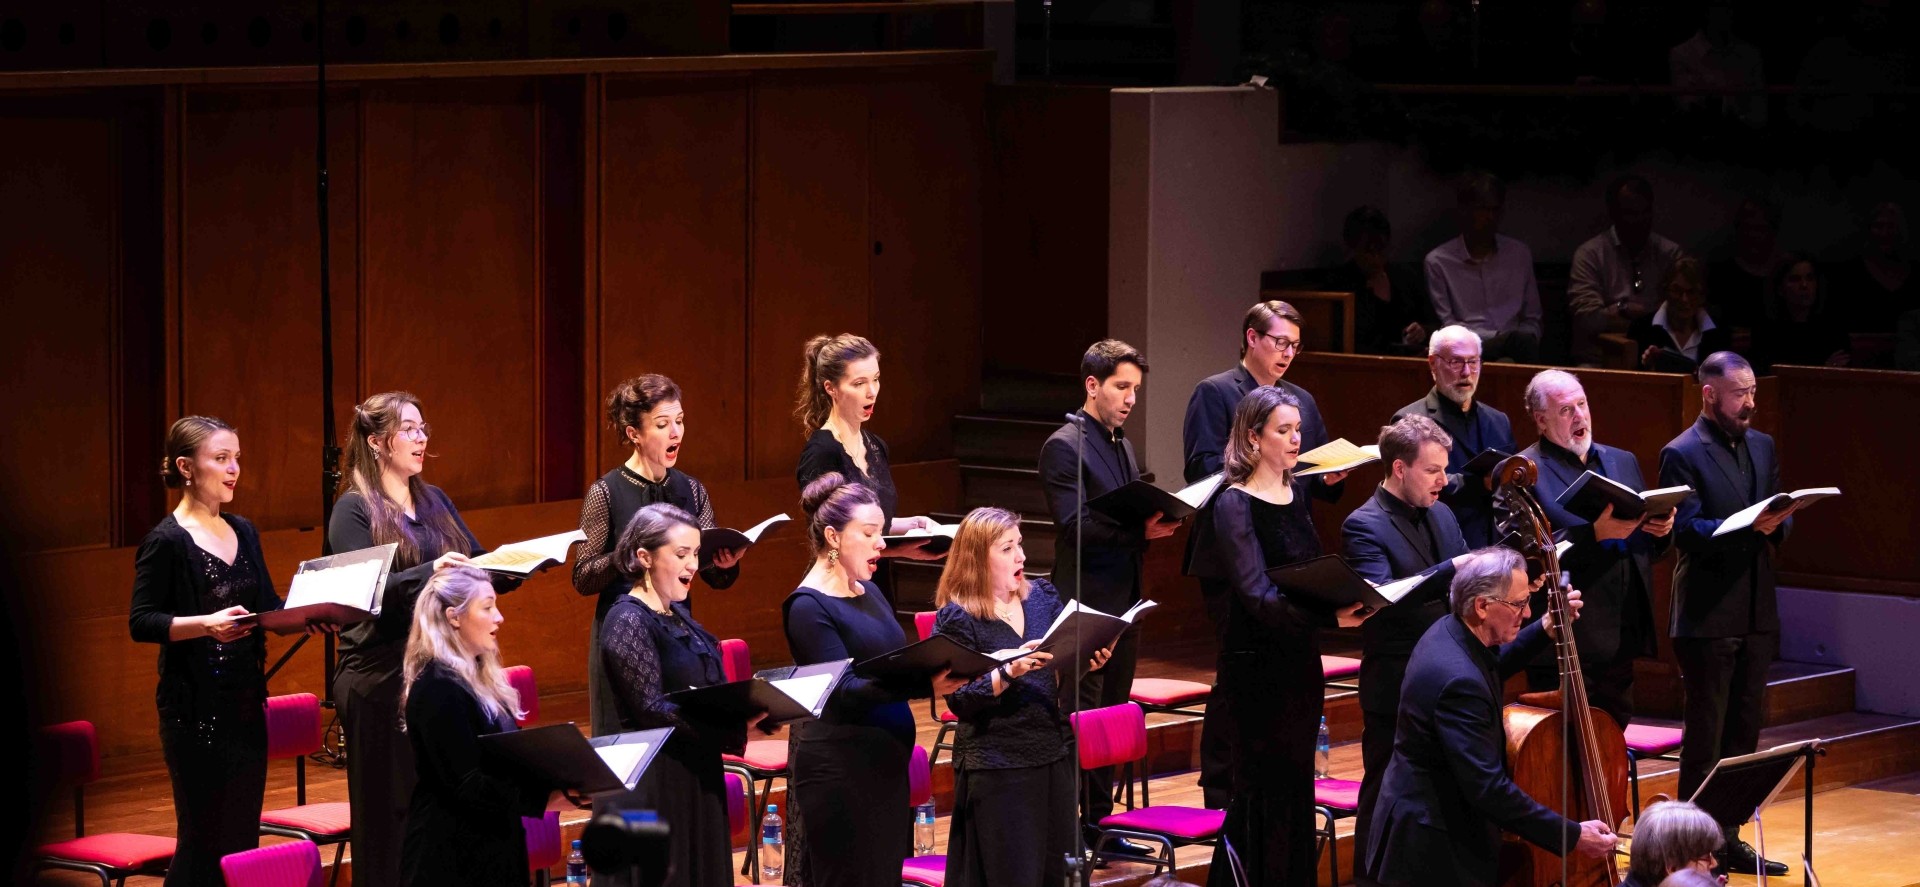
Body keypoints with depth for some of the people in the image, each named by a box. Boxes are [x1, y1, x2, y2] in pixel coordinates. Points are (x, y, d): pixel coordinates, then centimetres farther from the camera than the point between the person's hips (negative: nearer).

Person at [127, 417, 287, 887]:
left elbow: (268, 606, 16)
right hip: (195, 706, -7)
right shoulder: (167, 541, -9)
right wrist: (206, 624, -28)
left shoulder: (243, 532, 12)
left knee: (242, 833, 8)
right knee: (203, 836, -5)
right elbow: (141, 622, -14)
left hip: (246, 700, 7)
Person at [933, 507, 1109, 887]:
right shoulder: (957, 618, -9)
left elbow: (1063, 673, 13)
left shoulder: (1043, 596, 7)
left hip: (1055, 751, 6)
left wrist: (1087, 663, -9)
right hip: (996, 765, -6)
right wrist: (1009, 673, -28)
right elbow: (960, 702, -15)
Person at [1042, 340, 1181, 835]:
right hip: (1086, 606, -9)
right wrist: (1139, 531, -28)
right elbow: (1076, 526, -19)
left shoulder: (1122, 444, 17)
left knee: (1113, 715, 12)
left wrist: (1155, 525, 2)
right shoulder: (1064, 447, -11)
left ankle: (1099, 821, 18)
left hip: (1124, 602, 9)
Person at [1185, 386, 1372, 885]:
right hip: (1256, 669, -7)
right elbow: (1258, 595, -25)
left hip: (1300, 661, 7)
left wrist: (1349, 596, 3)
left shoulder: (1296, 492, 9)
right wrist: (1330, 617, -37)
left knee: (1295, 788, 12)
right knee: (1264, 793, -4)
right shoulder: (1234, 505, -14)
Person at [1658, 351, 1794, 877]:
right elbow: (1687, 531, -17)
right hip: (1708, 615, -7)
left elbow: (1780, 519, 13)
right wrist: (1748, 527, -28)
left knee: (1744, 733, 12)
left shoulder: (1762, 447, 13)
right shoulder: (1682, 455, -9)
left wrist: (1778, 523, -11)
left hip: (1757, 612, 7)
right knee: (1704, 740, -1)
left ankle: (1728, 839, 21)